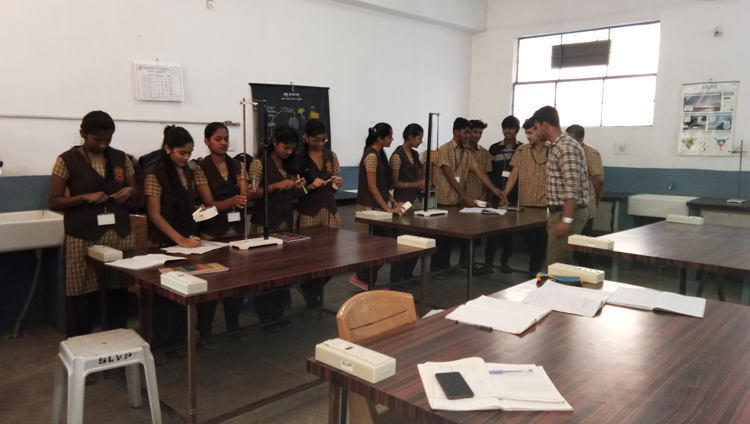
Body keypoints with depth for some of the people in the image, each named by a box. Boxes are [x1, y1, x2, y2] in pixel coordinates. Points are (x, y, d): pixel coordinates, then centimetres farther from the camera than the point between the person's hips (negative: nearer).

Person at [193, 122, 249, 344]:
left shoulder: (237, 166, 6)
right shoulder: (201, 169, -7)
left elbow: (245, 198, -1)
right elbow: (210, 204, -14)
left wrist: (245, 195, -25)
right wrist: (232, 200, -32)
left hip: (237, 229, 4)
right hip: (212, 232, -4)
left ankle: (234, 325, 24)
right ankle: (204, 331, 13)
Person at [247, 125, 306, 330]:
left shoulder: (290, 165, 10)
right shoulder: (260, 164, -8)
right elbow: (251, 194, -13)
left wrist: (298, 188, -4)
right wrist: (275, 186, -22)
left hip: (287, 223, 6)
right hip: (265, 225, -6)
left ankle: (278, 313, 19)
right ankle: (266, 316, 12)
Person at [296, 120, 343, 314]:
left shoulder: (331, 156, 7)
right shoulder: (298, 158, -5)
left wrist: (337, 183, -8)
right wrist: (310, 186, -20)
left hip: (330, 211, 4)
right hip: (308, 213, -4)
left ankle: (309, 288, 31)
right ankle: (313, 302, 18)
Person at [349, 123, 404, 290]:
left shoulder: (379, 154, 11)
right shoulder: (371, 156, -17)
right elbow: (372, 187, -19)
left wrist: (394, 202, 8)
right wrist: (388, 208, -17)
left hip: (378, 206, 9)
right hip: (370, 207, -9)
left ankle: (369, 282, 18)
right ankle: (364, 279, 10)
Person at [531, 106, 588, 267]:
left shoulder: (567, 147, -17)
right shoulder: (557, 146, 16)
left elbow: (572, 188, -24)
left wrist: (566, 219, -26)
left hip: (568, 213, -10)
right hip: (559, 212, 10)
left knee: (556, 266, -7)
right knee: (561, 263, 14)